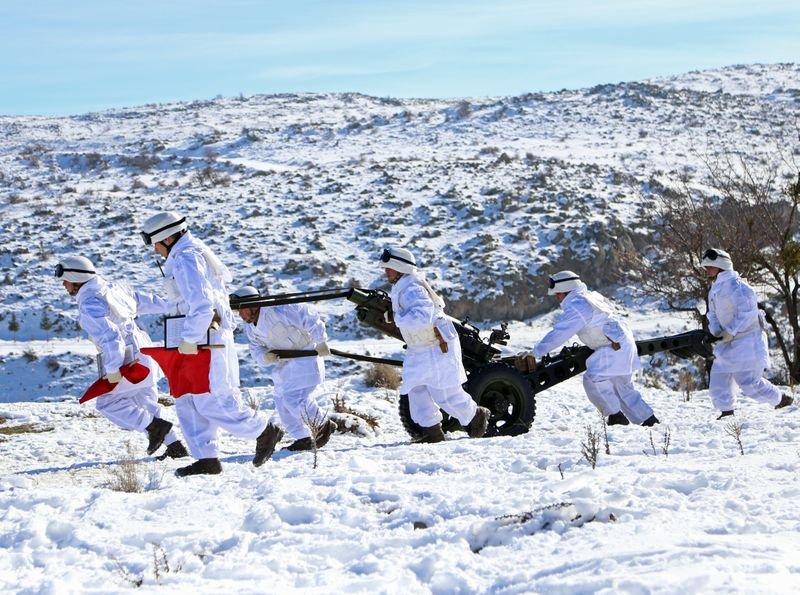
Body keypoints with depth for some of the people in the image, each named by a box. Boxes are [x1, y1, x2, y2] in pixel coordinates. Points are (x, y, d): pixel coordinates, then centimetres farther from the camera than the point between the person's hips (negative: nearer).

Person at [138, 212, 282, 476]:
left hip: (206, 339, -11)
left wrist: (189, 339, -21)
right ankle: (207, 459, 7)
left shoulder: (185, 259, -15)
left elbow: (201, 304, -25)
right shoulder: (196, 251, 16)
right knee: (187, 400, 8)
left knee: (212, 401, -8)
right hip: (205, 336, 11)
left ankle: (265, 432, 5)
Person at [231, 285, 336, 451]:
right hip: (285, 362, 9)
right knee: (282, 401, 6)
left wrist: (321, 343, -20)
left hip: (306, 355, -9)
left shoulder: (278, 310, -27)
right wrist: (265, 357, -17)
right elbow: (256, 350, 7)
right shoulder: (250, 328, 1)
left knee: (294, 398, -19)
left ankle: (324, 424, 1)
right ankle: (303, 440, 15)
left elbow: (310, 320, -25)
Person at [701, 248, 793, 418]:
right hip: (728, 341, 9)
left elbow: (748, 314, -22)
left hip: (747, 339, -9)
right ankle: (726, 411, 16)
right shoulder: (714, 289, 11)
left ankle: (782, 400, 5)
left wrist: (731, 332, -21)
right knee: (718, 379, 5)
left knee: (748, 382, -11)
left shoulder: (736, 286, -18)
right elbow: (713, 314, 17)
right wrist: (716, 331, -2)